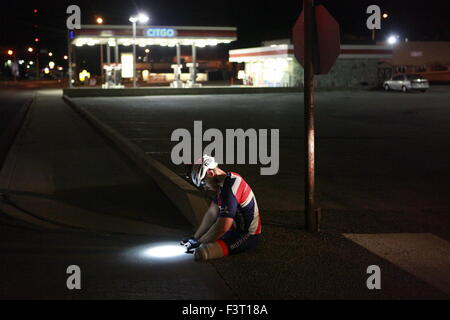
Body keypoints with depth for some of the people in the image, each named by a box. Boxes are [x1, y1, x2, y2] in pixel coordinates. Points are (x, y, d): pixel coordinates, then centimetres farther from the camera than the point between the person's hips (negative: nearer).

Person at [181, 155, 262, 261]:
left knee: (201, 253, -27)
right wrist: (195, 237, 11)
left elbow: (223, 226, -26)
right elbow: (212, 213, 14)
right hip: (237, 229, 10)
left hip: (247, 236, -10)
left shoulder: (229, 188, -25)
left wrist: (199, 242, -13)